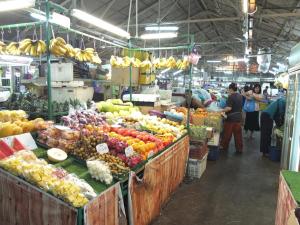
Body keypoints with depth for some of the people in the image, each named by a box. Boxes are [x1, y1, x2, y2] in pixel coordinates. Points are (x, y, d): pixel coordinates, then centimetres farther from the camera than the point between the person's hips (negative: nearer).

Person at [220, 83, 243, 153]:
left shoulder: (231, 97, -16)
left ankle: (224, 146, 21)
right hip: (238, 118, 7)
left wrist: (222, 110, -12)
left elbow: (229, 108, -23)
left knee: (227, 133, 7)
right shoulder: (240, 96, 7)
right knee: (238, 134, 9)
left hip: (230, 118, -6)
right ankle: (239, 149, 15)